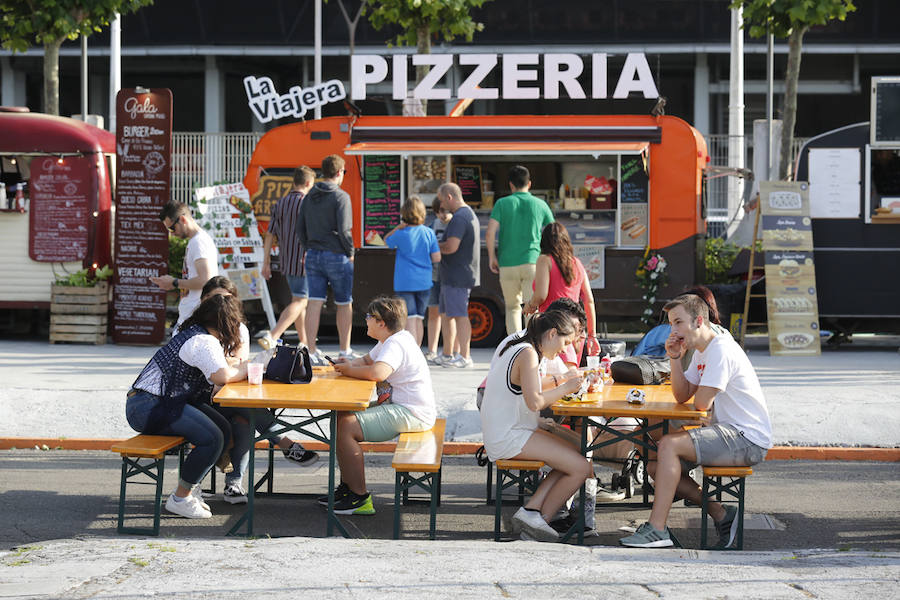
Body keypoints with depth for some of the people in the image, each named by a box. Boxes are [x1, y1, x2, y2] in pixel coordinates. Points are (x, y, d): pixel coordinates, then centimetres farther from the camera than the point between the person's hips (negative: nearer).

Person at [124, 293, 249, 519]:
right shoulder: (204, 342, -13)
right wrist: (242, 370, -9)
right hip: (149, 407, -11)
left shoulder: (193, 335, 19)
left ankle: (190, 487, 13)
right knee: (212, 438, -23)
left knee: (224, 429, 9)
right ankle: (180, 498, -10)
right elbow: (222, 376, -27)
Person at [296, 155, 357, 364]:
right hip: (336, 256, -5)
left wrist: (310, 249, 17)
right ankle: (345, 351, 14)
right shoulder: (341, 197, -11)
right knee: (344, 304, 8)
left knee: (314, 303, 2)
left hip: (313, 256, 5)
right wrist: (350, 252, -3)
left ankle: (311, 352, -1)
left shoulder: (309, 197, 9)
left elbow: (300, 228, 10)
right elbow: (344, 230, -16)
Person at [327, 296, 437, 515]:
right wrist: (349, 363, 6)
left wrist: (349, 370, -19)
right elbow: (367, 360, 29)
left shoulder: (395, 345, -19)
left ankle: (360, 497, -14)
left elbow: (378, 372, -37)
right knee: (343, 416, 15)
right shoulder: (389, 341, 15)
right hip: (400, 407, 11)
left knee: (346, 427, -19)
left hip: (412, 414, -11)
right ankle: (347, 486, 19)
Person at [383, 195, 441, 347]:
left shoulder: (401, 234, -12)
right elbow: (437, 258, -3)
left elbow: (386, 240, 10)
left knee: (410, 318, -6)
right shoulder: (429, 233, -4)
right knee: (419, 318, 14)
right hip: (424, 282, 3)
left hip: (405, 282, -3)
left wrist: (399, 226, -4)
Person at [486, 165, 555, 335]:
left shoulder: (502, 203, 1)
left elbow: (490, 233, -7)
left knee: (512, 308, 13)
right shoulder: (540, 204, 5)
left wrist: (492, 257, 5)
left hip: (507, 264, 0)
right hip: (532, 261, 0)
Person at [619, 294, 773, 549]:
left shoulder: (721, 350, -17)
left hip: (748, 440, -10)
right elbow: (682, 396, 13)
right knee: (655, 466, 4)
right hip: (728, 432, 10)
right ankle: (721, 515, 6)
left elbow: (702, 402, -20)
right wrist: (675, 358, 2)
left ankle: (657, 529, -23)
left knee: (669, 445, -24)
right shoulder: (702, 351, 14)